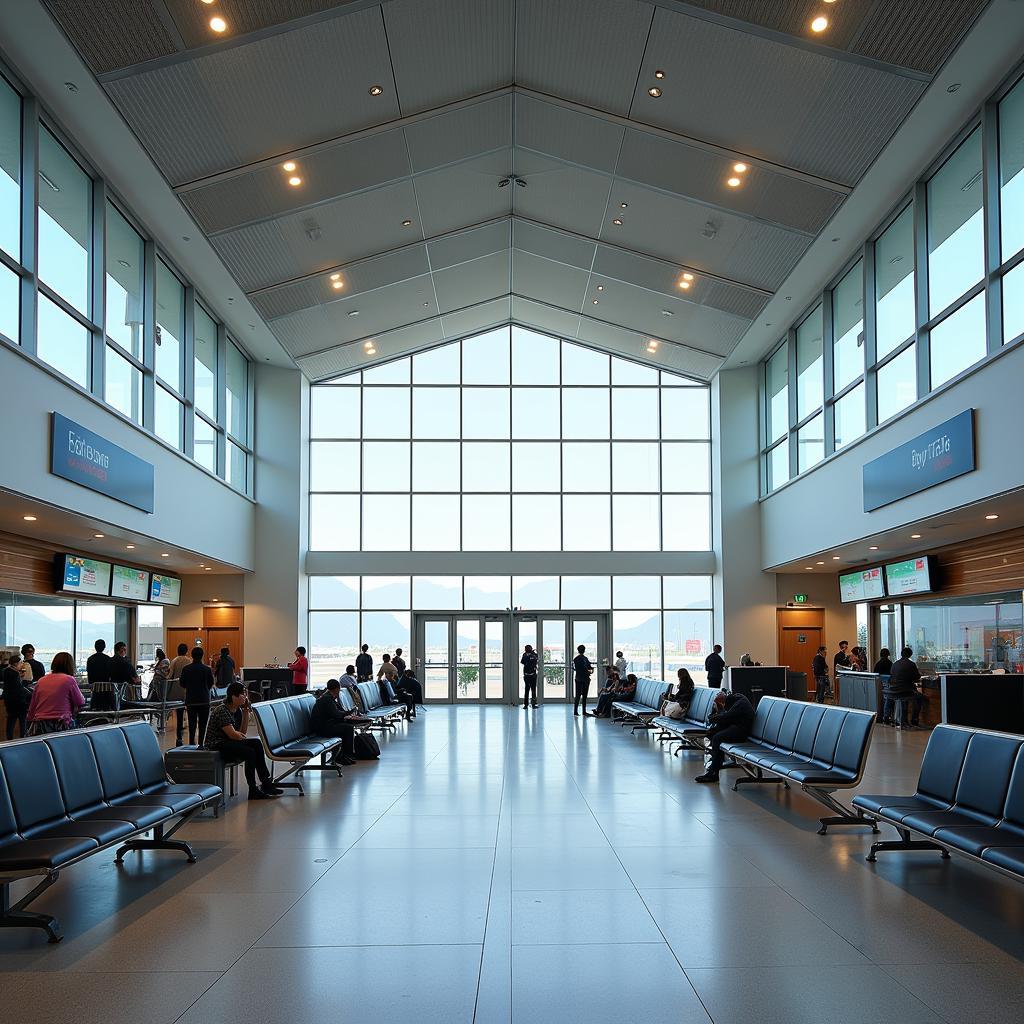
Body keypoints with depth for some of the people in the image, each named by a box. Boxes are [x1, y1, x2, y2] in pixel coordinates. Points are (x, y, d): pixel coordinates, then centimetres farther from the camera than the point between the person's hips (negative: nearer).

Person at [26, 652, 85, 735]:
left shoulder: (41, 681, 12)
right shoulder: (69, 679, -1)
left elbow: (32, 708, 16)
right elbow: (81, 703, 6)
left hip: (39, 727, 5)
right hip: (60, 726, -4)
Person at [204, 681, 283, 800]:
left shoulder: (238, 710, 9)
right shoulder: (222, 711, -19)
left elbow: (242, 731, 6)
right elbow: (232, 734, -21)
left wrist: (246, 712, 0)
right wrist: (242, 736, 0)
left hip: (228, 742, 9)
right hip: (216, 745, -9)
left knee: (257, 743, -9)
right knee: (250, 752, -24)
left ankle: (266, 783, -8)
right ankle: (253, 791, -15)